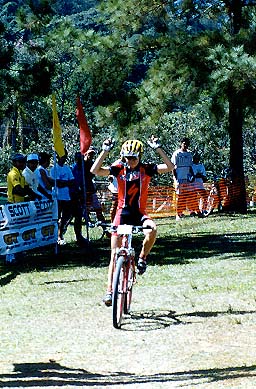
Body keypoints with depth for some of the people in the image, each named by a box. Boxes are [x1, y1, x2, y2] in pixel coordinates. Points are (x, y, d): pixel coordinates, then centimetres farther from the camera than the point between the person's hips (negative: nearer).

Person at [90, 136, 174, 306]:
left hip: (139, 213, 0)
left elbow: (169, 167, -14)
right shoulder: (119, 169, -4)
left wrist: (158, 148, -18)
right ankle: (110, 290, 3)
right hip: (122, 213, 0)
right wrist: (105, 151, -19)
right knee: (115, 254, -3)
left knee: (152, 229, -35)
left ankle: (142, 258, -8)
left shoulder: (146, 169, -3)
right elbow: (95, 170, -15)